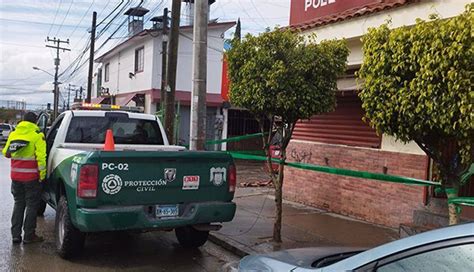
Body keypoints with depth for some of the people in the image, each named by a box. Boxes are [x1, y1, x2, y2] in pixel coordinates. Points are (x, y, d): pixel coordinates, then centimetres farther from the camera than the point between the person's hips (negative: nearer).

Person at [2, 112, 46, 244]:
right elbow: (41, 156, -16)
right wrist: (42, 174, -12)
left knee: (18, 203, 16)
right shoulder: (37, 135, -10)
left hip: (16, 174, 5)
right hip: (31, 175, -5)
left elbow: (6, 153, 15)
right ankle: (29, 236, 8)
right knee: (32, 204, 4)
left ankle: (15, 235, 17)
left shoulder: (13, 134, 8)